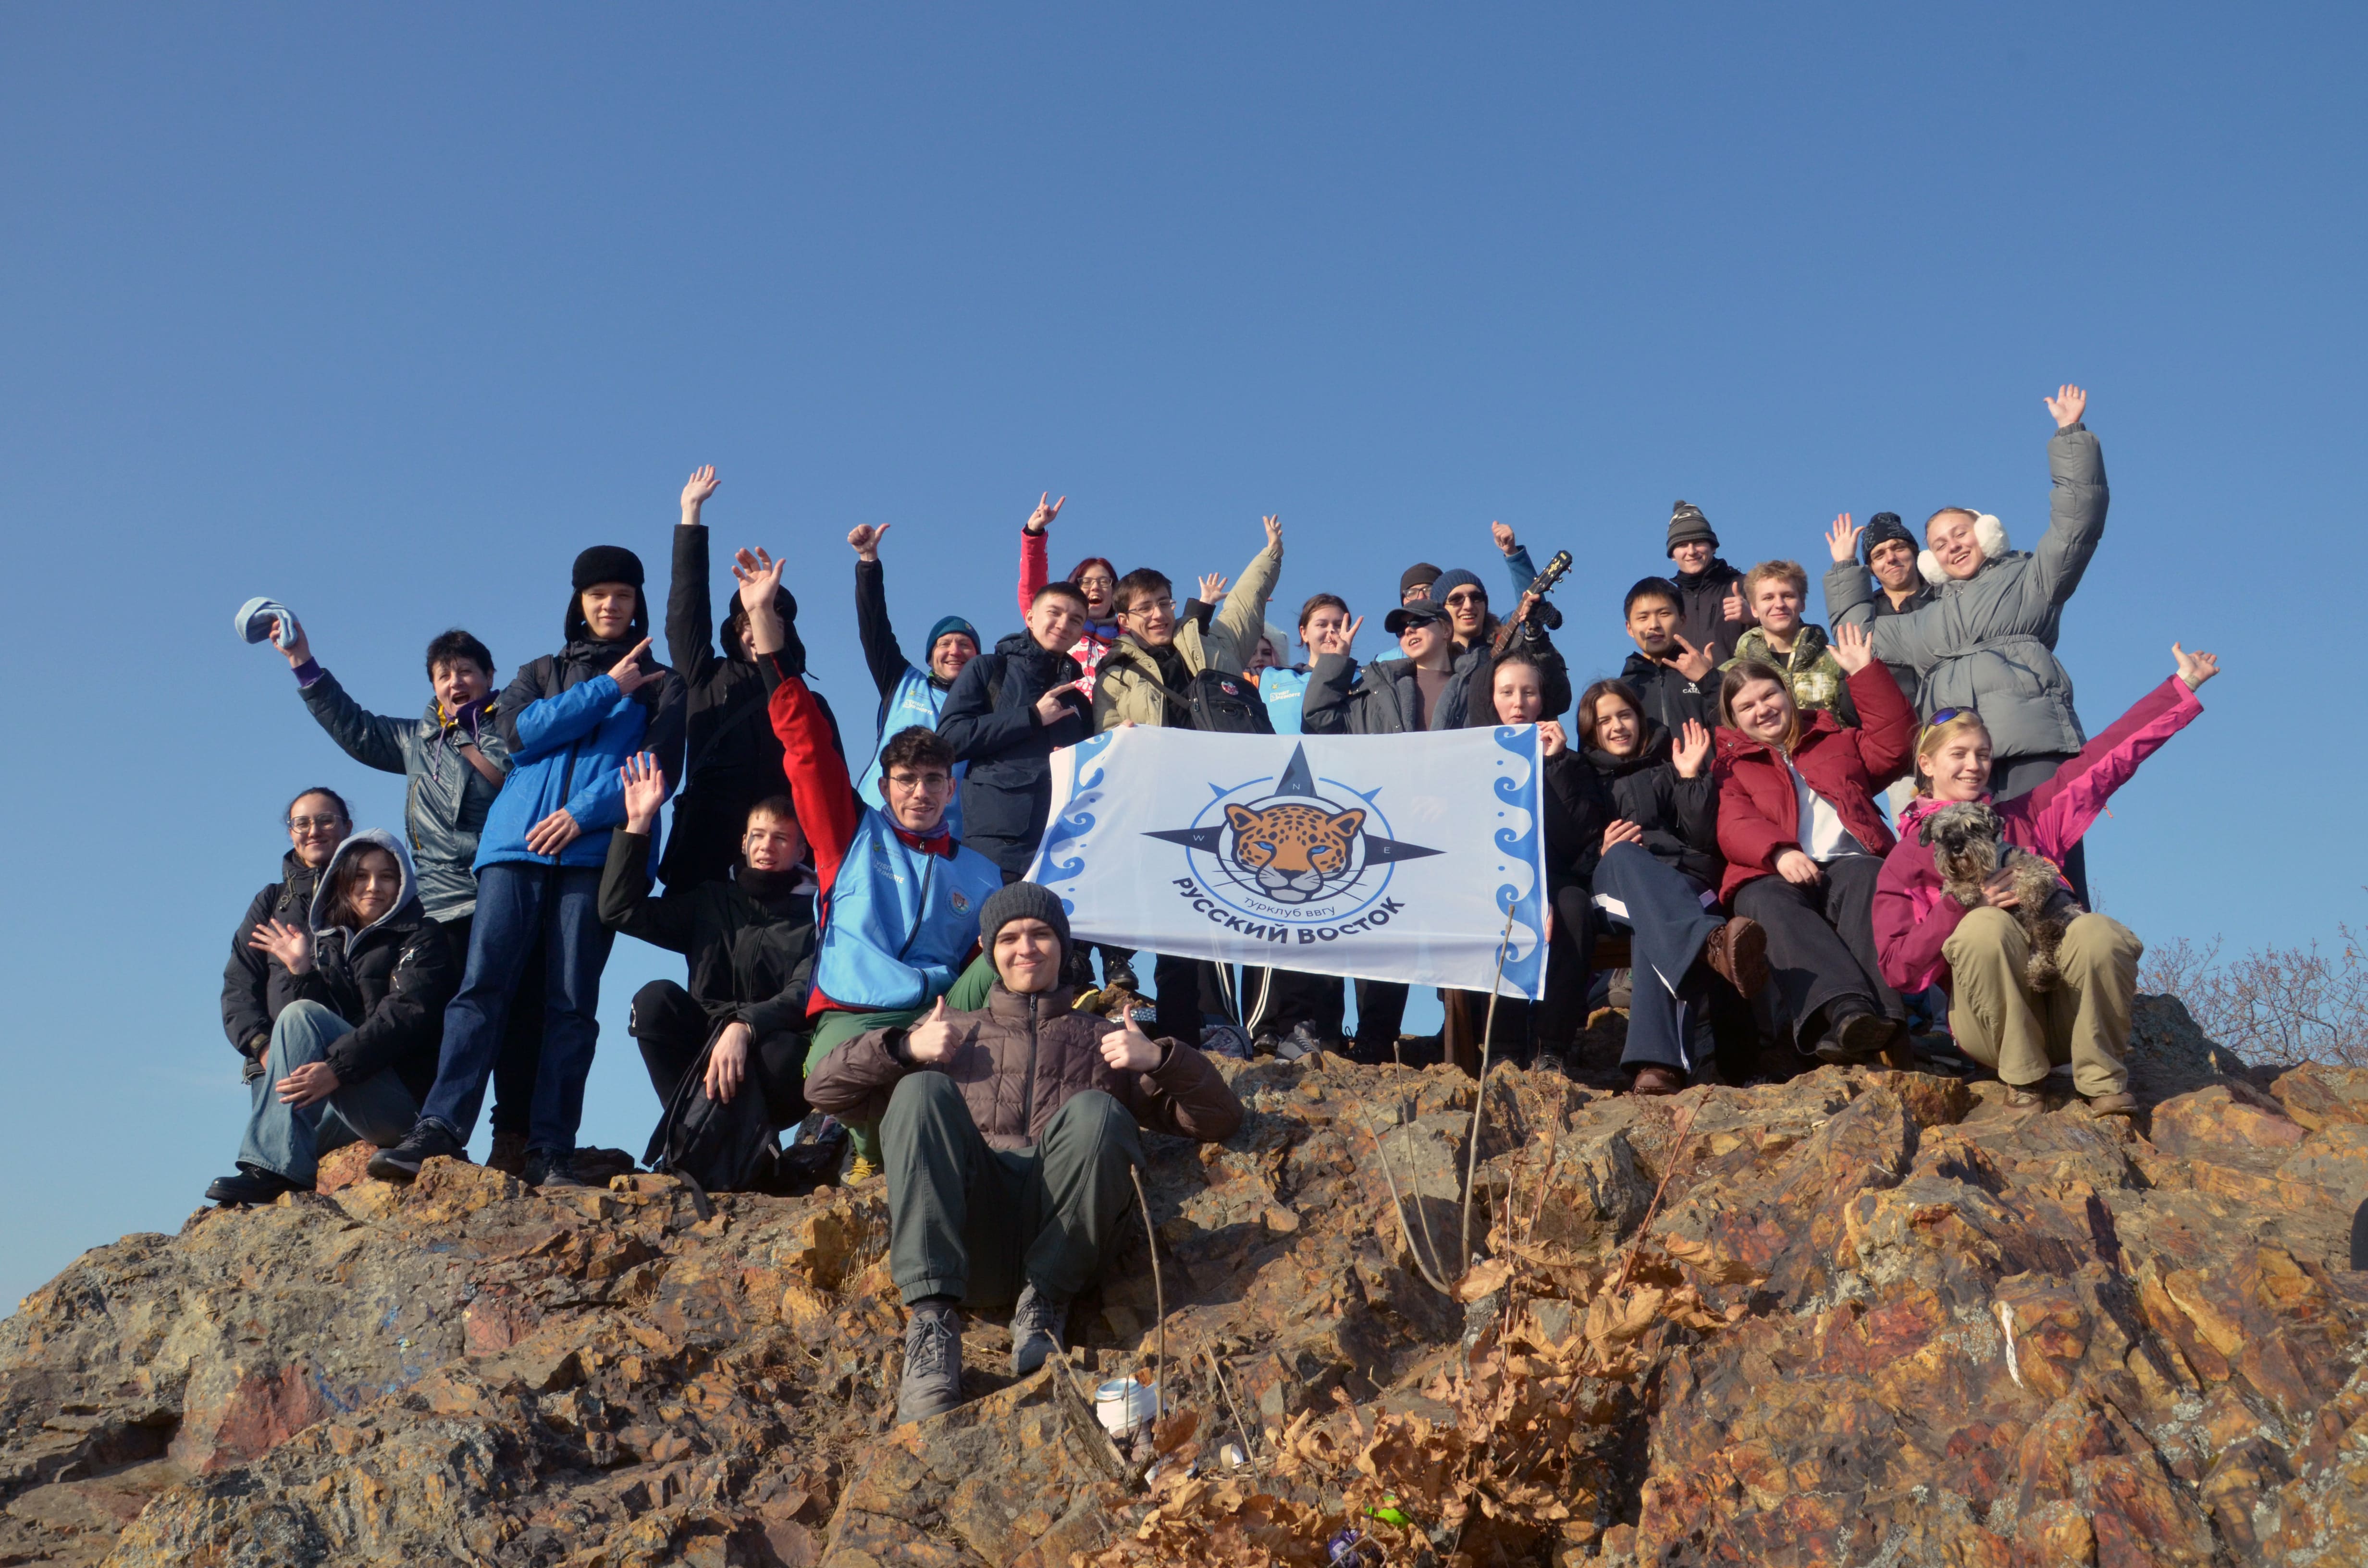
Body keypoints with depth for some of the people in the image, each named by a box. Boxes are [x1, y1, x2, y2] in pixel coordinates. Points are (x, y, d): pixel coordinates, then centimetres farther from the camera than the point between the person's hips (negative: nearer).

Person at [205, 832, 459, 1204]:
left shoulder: (420, 938, 2)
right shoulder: (324, 939, 18)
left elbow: (405, 1017, -15)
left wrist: (337, 1069, -26)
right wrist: (299, 971, -8)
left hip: (406, 1100, -6)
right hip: (343, 1107, 6)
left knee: (301, 1016, -20)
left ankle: (276, 1167, -26)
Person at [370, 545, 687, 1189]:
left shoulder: (661, 684, 16)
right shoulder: (542, 671, 24)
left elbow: (659, 766, 1)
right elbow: (519, 735, 3)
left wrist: (584, 813, -11)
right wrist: (606, 690, 1)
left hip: (596, 852, -2)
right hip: (517, 845, 2)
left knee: (571, 1001, -7)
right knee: (483, 984, -10)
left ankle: (550, 1151, -9)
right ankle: (440, 1127, -15)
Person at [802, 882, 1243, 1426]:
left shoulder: (1104, 1040, 30)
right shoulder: (956, 1033, 32)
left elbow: (1219, 1119, 20)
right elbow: (825, 1091, 22)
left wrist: (1161, 1060, 0)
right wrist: (904, 1047, 2)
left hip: (1060, 1241, -1)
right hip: (967, 1241, 1)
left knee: (1096, 1110, -27)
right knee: (921, 1089, -23)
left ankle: (1044, 1302, -17)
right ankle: (933, 1319, -32)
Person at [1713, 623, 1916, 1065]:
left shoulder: (1835, 741, 33)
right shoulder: (1730, 765, 21)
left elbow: (1893, 746, 20)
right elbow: (1734, 828, 3)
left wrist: (1864, 673, 19)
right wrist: (1780, 853, -19)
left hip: (1849, 866, 2)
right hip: (1773, 875, -2)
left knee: (1865, 877, -36)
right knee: (1768, 903, -38)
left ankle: (1882, 1018, -51)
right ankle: (1846, 1008, -59)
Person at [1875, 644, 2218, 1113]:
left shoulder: (2023, 818, 20)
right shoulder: (1907, 859, 8)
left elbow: (2104, 759, 20)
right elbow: (1899, 967, -4)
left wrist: (2181, 687, 19)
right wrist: (1960, 905, -16)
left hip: (2067, 1013, 3)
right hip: (1991, 1022, -3)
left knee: (2098, 931, -29)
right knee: (1986, 925, -32)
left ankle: (2103, 1079, -9)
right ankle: (2021, 1078, -16)